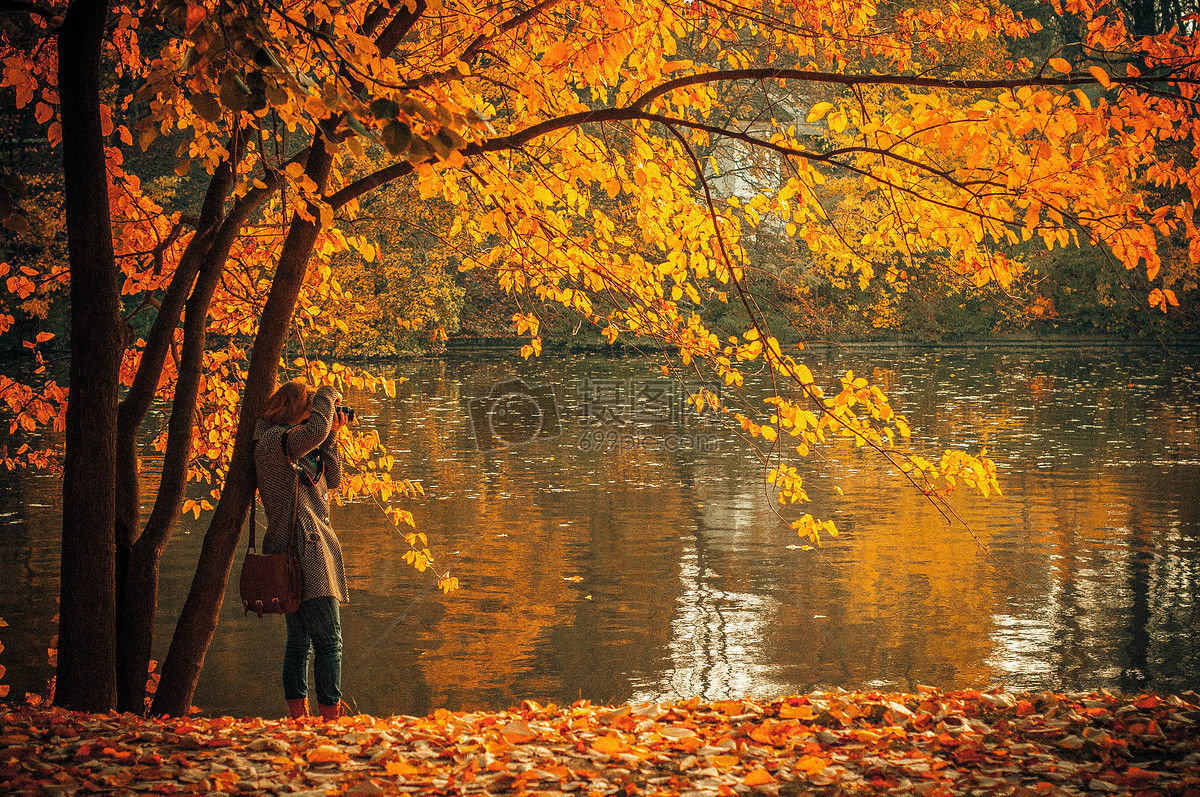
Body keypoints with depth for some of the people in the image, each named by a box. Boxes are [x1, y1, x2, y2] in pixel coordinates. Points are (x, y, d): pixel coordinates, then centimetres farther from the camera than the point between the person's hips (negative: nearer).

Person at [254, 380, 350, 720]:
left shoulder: (301, 450, 20)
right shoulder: (273, 440, -10)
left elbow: (331, 479, 21)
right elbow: (314, 430, -28)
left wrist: (330, 435, 13)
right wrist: (326, 396, -10)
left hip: (304, 549, 11)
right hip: (302, 549, -11)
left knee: (300, 641, 10)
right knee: (328, 638, -12)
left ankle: (298, 717, 12)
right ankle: (330, 714, -14)